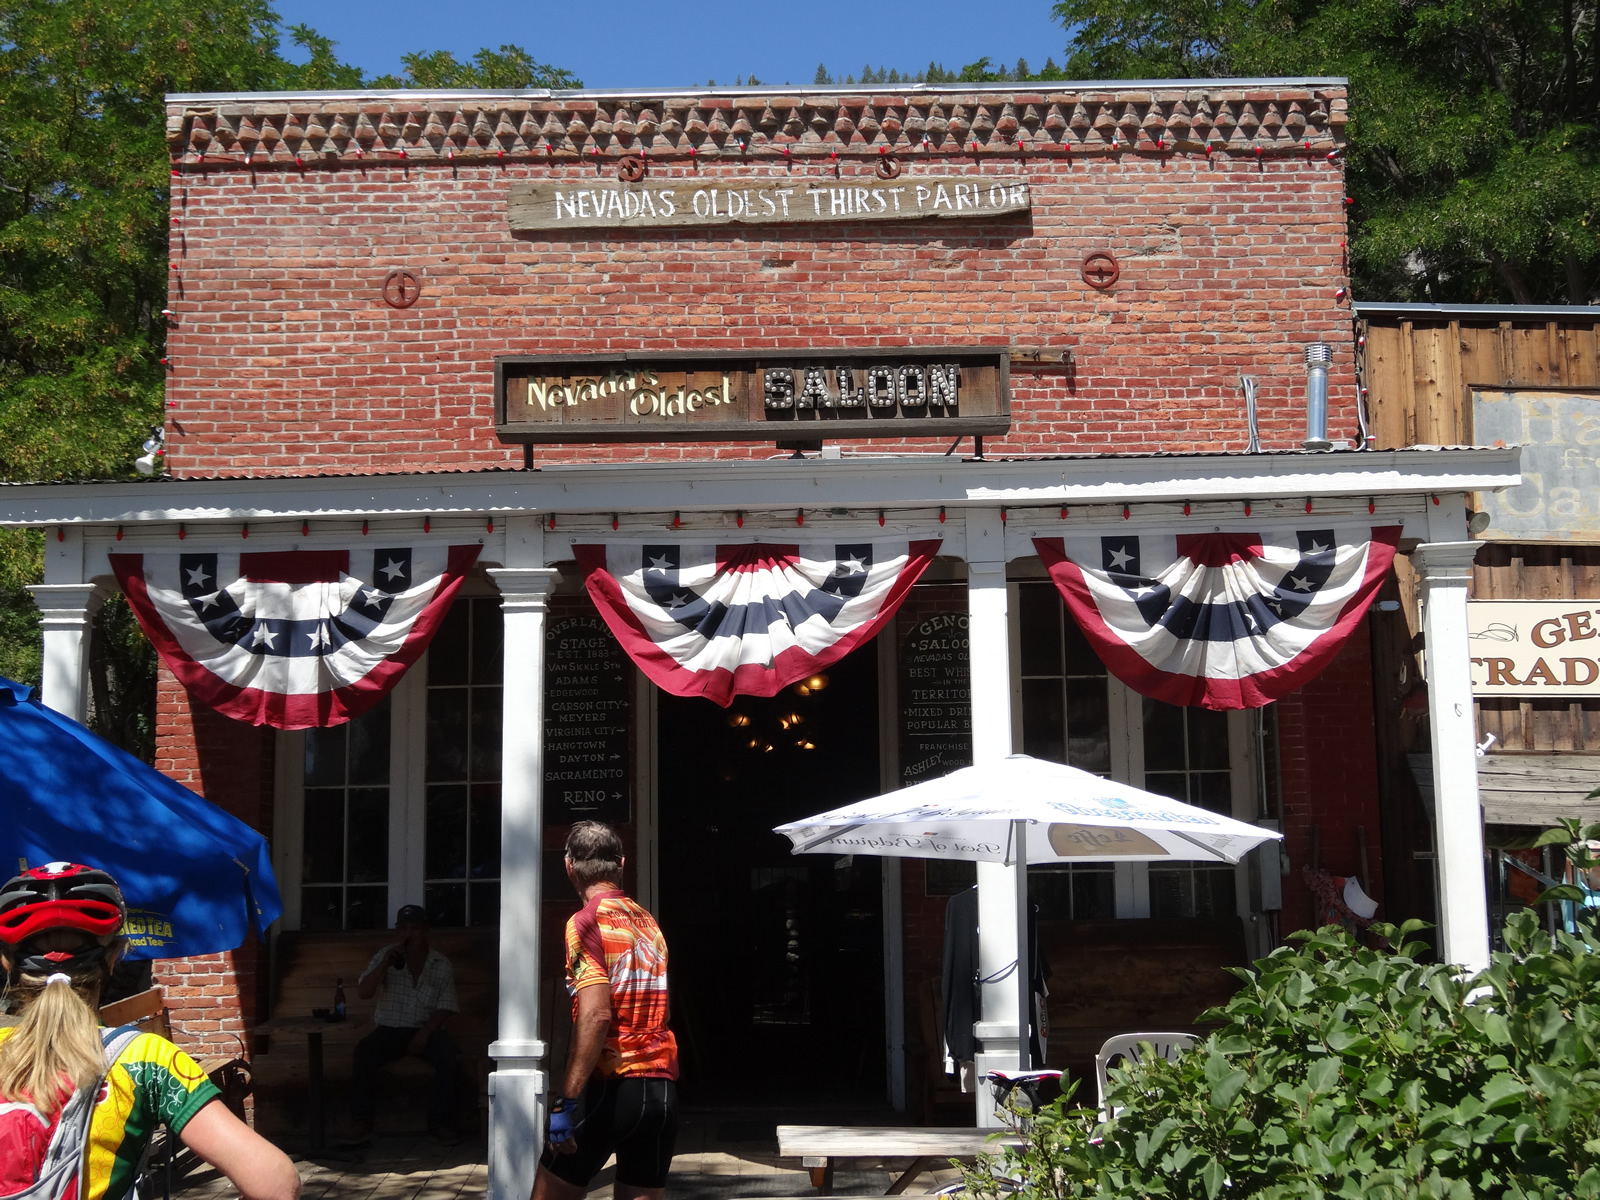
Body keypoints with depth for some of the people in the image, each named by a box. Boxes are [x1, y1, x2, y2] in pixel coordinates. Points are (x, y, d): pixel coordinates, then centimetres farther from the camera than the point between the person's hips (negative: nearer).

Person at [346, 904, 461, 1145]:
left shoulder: (442, 965, 4)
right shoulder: (385, 956, 4)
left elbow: (445, 1008, -1)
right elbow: (363, 992, -6)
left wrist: (424, 1033, -17)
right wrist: (385, 964, -18)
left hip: (426, 1030, 0)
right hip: (389, 1029, 0)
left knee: (450, 1054, -30)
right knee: (364, 1051, -31)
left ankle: (441, 1121, -21)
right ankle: (361, 1121, -24)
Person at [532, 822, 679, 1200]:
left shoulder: (587, 922, -8)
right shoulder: (648, 921, 15)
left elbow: (596, 1016, -18)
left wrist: (566, 1101, -20)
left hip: (612, 1086, -7)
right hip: (662, 1089, 7)